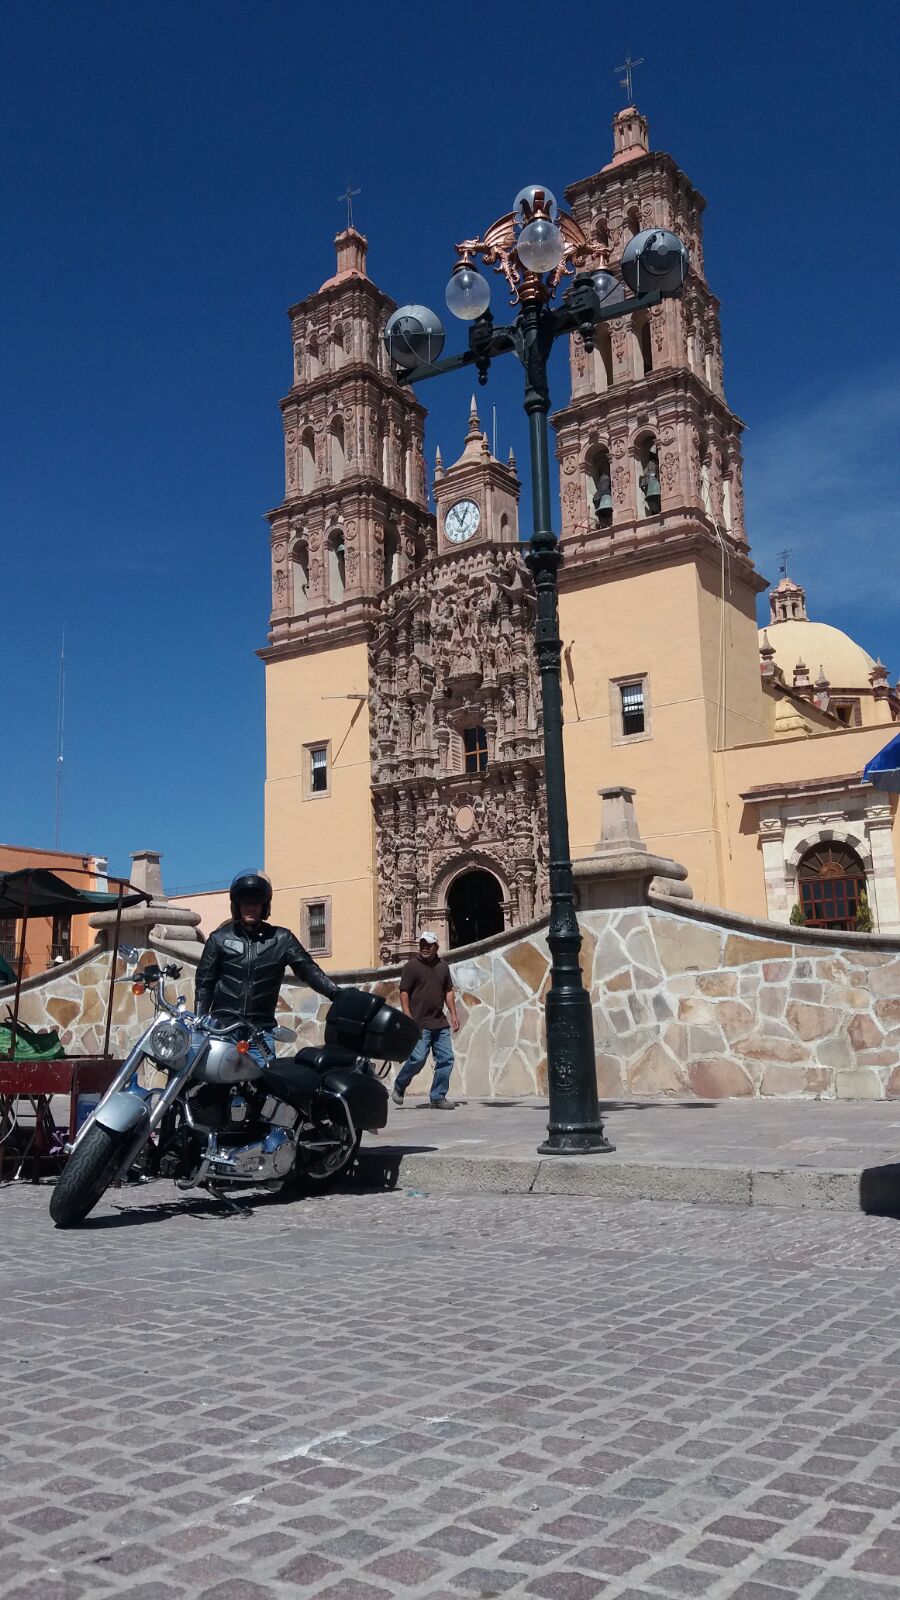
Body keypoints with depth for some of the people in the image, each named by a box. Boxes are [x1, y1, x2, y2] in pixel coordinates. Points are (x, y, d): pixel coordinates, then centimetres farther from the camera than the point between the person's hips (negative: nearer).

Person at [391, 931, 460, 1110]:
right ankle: (398, 1087, 14)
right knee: (417, 1058, -11)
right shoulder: (412, 965, -2)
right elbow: (404, 992, -5)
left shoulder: (443, 966, 14)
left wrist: (453, 1014, 10)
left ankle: (438, 1097, 10)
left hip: (440, 1023, 6)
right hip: (419, 1024, -5)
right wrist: (408, 1017, -13)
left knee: (446, 1059, 1)